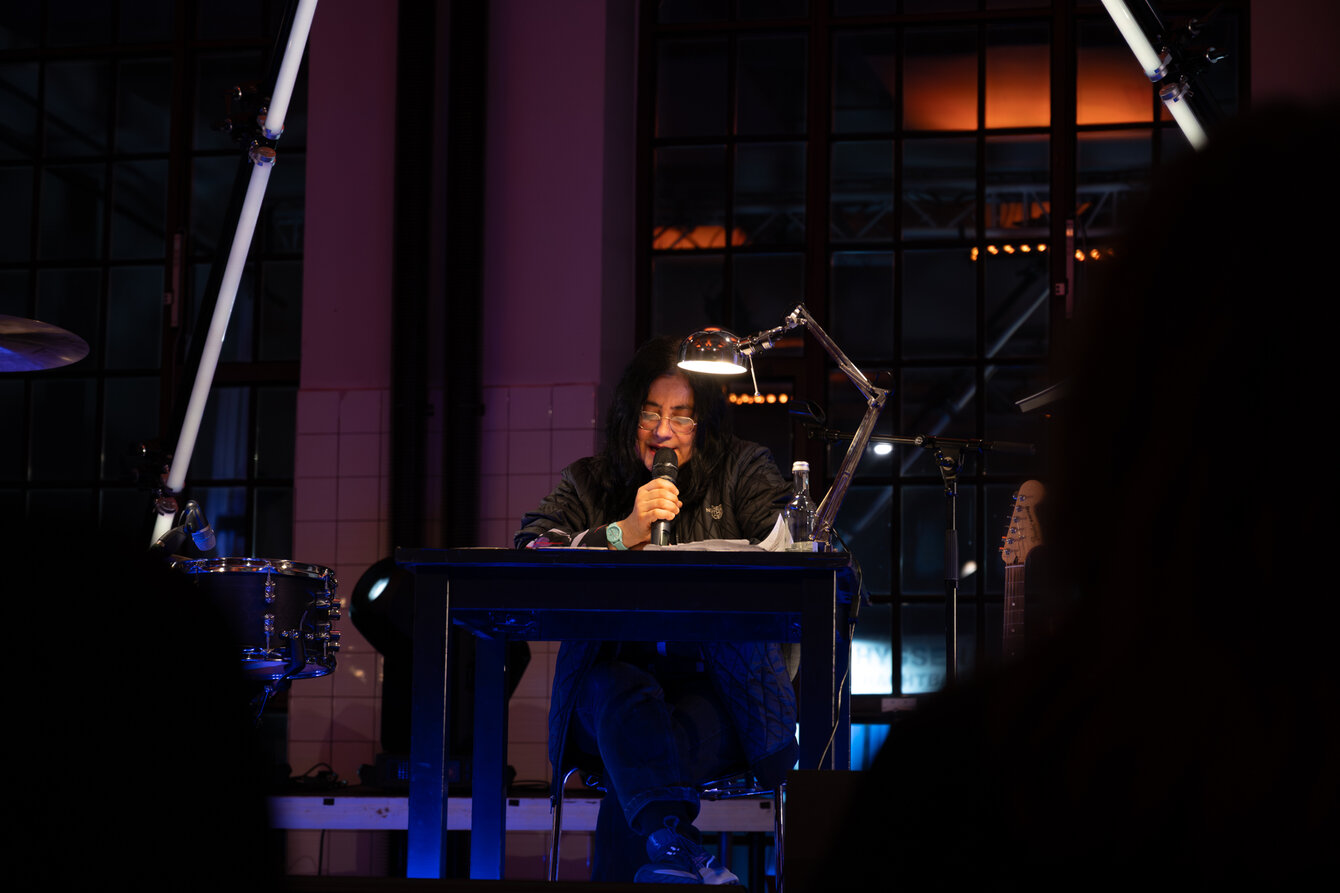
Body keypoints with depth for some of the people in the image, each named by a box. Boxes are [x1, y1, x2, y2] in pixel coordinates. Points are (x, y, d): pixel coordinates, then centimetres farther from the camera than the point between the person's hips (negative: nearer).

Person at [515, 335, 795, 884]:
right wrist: (623, 534, -15)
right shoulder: (589, 482, 18)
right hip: (617, 669, 0)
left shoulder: (744, 470, 16)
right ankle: (673, 844, -59)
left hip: (719, 687, 1)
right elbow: (529, 557, -1)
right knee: (622, 692, -39)